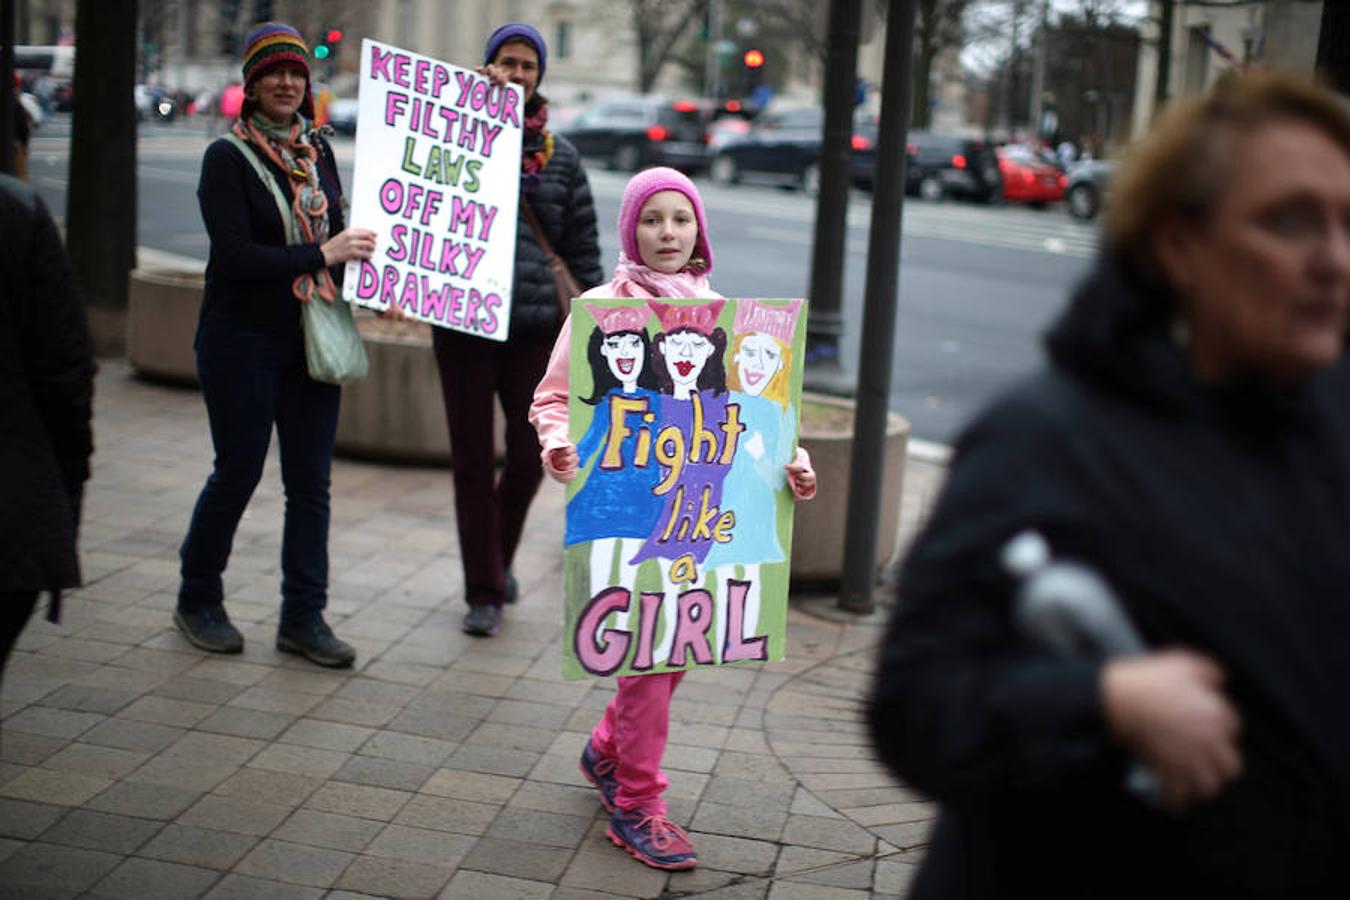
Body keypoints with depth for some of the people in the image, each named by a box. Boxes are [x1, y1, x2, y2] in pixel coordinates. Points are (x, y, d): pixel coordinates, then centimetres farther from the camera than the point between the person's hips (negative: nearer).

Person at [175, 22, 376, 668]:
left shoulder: (318, 152, 10)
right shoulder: (229, 156, -7)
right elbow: (234, 256, -17)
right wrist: (320, 257, -19)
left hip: (310, 344, 5)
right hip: (243, 342, -5)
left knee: (310, 482, 5)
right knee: (238, 472, 5)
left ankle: (303, 618, 14)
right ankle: (197, 600, 26)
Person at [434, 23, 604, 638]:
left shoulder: (561, 155, 10)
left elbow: (583, 246, 11)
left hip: (535, 326, 1)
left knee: (529, 455, 2)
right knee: (472, 459, 3)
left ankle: (500, 555, 32)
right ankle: (484, 593, 15)